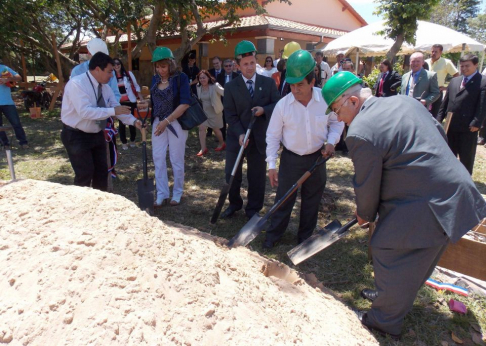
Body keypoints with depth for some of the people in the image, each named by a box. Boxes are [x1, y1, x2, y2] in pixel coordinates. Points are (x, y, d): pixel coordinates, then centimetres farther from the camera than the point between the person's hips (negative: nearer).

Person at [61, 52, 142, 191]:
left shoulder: (105, 87, 1)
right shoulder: (76, 83, -23)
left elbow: (116, 107, 2)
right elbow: (85, 111, -33)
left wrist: (133, 121, -13)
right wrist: (113, 111, -33)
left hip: (97, 134, 8)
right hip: (77, 136, -8)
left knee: (101, 171, 13)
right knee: (85, 174, -6)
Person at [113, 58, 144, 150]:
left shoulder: (129, 74, -3)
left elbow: (136, 87, 3)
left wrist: (142, 99, -3)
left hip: (130, 102, -1)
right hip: (119, 103, 1)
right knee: (121, 123, 7)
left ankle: (132, 140, 26)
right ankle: (124, 142, 18)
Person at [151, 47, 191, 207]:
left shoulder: (181, 77, -9)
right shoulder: (155, 79, 7)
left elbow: (185, 103, -17)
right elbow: (153, 101, 13)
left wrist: (167, 121, -20)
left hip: (176, 123, -5)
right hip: (158, 123, 5)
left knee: (176, 160, 4)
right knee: (158, 159, 4)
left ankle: (177, 193, 19)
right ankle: (162, 194, 15)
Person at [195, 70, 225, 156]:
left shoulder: (215, 86, -19)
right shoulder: (198, 87, -3)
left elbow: (225, 93, -29)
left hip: (215, 111, -4)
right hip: (204, 111, 4)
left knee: (216, 129, 9)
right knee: (202, 128, -8)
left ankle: (222, 144, 36)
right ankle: (203, 148, -1)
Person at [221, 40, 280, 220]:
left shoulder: (268, 83, 2)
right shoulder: (230, 87, -1)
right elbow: (230, 115, -5)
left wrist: (264, 109, -17)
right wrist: (240, 134, -18)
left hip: (259, 138, 0)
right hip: (236, 137, 0)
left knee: (257, 176, 8)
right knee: (231, 174, 8)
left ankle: (253, 209, 25)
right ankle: (234, 204, 31)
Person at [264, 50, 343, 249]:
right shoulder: (283, 105, -16)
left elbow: (337, 122, 5)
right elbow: (273, 135, -8)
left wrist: (331, 142, -12)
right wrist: (271, 165, -9)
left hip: (317, 157, 2)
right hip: (291, 158, -1)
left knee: (312, 200, 14)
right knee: (283, 199, 6)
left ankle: (305, 237, 33)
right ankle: (273, 235, 25)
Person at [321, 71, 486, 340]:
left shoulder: (360, 132, -21)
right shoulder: (405, 101, 7)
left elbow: (367, 187, -13)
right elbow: (440, 134, 18)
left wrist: (365, 215, 7)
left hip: (427, 208, -10)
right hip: (454, 194, 10)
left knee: (389, 255, 8)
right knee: (415, 259, 25)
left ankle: (384, 321, 28)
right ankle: (390, 296, 48)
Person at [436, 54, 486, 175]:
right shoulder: (454, 81, 14)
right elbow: (445, 102, 14)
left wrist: (476, 123, -19)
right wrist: (439, 118, 7)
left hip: (468, 128, -6)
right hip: (451, 126, 6)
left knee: (466, 156, 6)